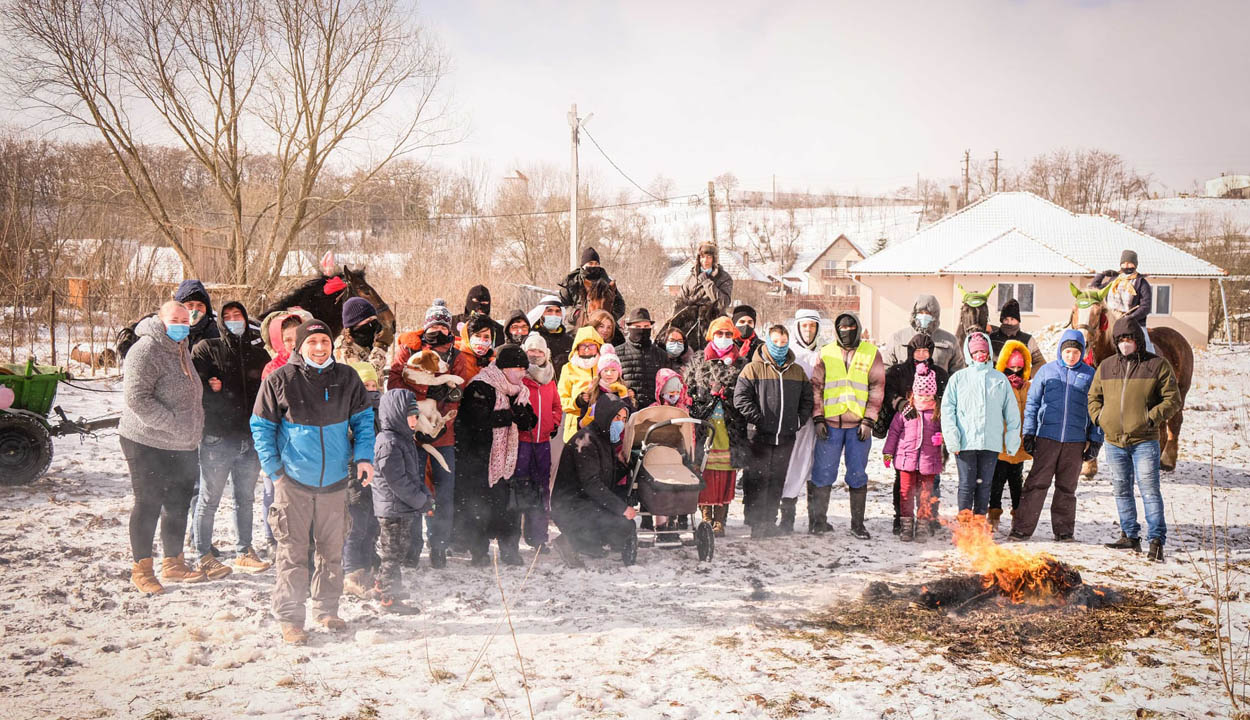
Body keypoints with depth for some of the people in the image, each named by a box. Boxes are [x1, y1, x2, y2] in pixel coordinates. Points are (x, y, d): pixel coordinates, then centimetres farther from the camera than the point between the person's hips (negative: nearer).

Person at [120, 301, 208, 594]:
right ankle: (141, 570, 10)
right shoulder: (146, 351, -15)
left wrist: (194, 429, 14)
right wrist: (173, 424, -23)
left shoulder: (181, 349, 14)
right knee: (148, 504, 0)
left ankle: (173, 564, 27)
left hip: (182, 446, 8)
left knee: (178, 505, 14)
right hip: (147, 443, -8)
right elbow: (137, 398, -23)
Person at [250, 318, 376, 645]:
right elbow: (261, 426, 1)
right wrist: (273, 466, -6)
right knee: (293, 552, -2)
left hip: (335, 481, 3)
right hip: (293, 481, -3)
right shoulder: (280, 380, -6)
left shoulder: (347, 378, 2)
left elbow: (363, 419, 11)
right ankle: (289, 617, 5)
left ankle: (327, 610, 27)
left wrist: (364, 456, -2)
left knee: (332, 550, 12)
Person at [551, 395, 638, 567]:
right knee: (625, 526, -21)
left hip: (587, 502, 10)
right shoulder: (585, 439, -16)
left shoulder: (605, 440, 14)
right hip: (569, 506, -10)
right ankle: (571, 542, -9)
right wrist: (622, 507, -24)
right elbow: (590, 484, -23)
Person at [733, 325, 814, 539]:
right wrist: (758, 419, -12)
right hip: (759, 436, -4)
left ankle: (770, 521, 17)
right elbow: (740, 398, -7)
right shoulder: (753, 369, -1)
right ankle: (756, 523, 0)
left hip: (786, 437, 4)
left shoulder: (797, 371, 14)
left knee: (777, 481, 10)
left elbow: (807, 399, 19)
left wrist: (799, 420, 5)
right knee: (757, 480, -4)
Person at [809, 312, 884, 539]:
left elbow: (877, 388, 2)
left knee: (858, 475, 3)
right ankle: (817, 520, 9)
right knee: (823, 473, 0)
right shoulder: (826, 353, 8)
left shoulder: (871, 353, 6)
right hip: (830, 423, 0)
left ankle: (857, 524, 10)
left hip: (858, 424, 0)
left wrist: (868, 420, -6)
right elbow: (816, 387, 7)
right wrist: (818, 418, -2)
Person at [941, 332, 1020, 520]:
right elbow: (947, 409, 3)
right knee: (967, 484, -3)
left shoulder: (1000, 379, 13)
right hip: (965, 441, -2)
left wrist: (1013, 439, 7)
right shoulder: (958, 378, 8)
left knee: (984, 484, 5)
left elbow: (1012, 411, 15)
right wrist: (951, 437, -8)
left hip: (991, 442, 2)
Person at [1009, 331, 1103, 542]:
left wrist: (1095, 440, 6)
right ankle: (1022, 528, -3)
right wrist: (1029, 433, 2)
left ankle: (1063, 530, 18)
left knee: (1067, 487, 9)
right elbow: (1032, 404, 8)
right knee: (1036, 484, -5)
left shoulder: (1089, 375, 7)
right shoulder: (1046, 371, 6)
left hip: (1075, 440, 1)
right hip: (1047, 436, -1)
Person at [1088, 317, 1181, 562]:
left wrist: (1151, 418, -14)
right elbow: (1093, 397, 19)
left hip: (1144, 441, -5)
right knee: (1122, 490, 12)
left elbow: (1173, 400, -3)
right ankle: (1130, 536, 24)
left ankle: (1156, 540, -8)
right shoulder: (1106, 367, 9)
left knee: (1149, 490, -10)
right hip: (1114, 441, 5)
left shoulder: (1158, 366, -2)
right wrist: (1099, 417, 2)